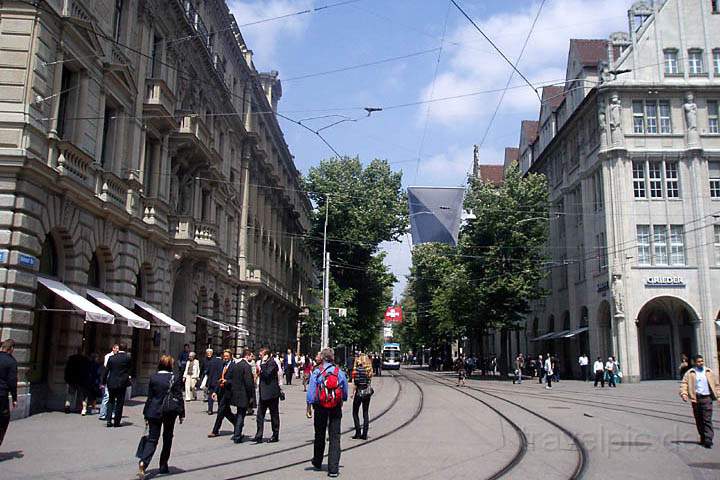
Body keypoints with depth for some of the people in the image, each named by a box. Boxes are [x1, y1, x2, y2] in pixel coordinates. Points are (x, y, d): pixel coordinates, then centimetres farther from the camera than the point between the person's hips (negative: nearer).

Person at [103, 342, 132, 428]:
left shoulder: (111, 358, 1)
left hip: (111, 383, 3)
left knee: (111, 401, 14)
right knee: (120, 402, 5)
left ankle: (109, 420, 5)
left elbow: (106, 370, 3)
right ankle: (117, 421, 7)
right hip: (122, 382, -2)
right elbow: (130, 369, 3)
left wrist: (104, 382, 9)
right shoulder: (127, 358, -7)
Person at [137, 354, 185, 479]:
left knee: (152, 438, 3)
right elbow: (179, 397, -6)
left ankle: (143, 462, -20)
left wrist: (146, 415, 8)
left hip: (154, 412, 1)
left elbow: (149, 397, 2)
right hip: (170, 412, -1)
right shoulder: (175, 378, -7)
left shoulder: (153, 377, -2)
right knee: (167, 438, 15)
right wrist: (182, 414, 2)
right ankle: (163, 466, 21)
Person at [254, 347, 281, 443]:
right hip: (263, 394, 9)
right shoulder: (263, 363, 15)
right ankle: (259, 436, 6)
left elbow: (267, 374, -24)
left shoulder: (272, 363, -13)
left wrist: (262, 365, -21)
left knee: (274, 415, 4)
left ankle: (275, 436, 14)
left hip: (271, 393, -9)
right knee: (260, 414, 4)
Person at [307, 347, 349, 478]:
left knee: (319, 436, 16)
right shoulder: (340, 373, -1)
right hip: (336, 408, 0)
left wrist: (309, 408, -3)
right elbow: (345, 392, 8)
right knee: (335, 438, 2)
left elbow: (311, 391, -9)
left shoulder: (316, 372, -8)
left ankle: (317, 463, 33)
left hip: (320, 408, 0)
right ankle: (333, 468, -3)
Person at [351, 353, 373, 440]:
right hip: (368, 392, 6)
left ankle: (358, 433, 4)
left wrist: (353, 392, -6)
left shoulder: (358, 369, -13)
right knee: (366, 413, 9)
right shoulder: (368, 369, 5)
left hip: (359, 392, -6)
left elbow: (356, 382, -16)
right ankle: (364, 434, 8)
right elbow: (368, 380, 10)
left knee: (355, 413, 7)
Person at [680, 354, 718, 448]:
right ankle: (703, 437, 21)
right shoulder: (690, 373, 3)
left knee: (707, 420, -8)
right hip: (696, 399, 0)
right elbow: (684, 384, -3)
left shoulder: (709, 372, 10)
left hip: (707, 398, 0)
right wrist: (684, 394, -17)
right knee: (699, 420, 8)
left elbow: (716, 384, 17)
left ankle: (708, 440, -10)